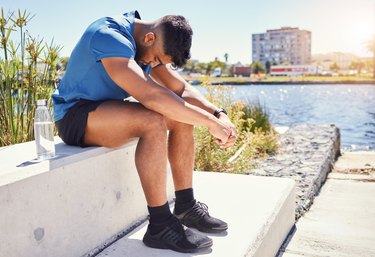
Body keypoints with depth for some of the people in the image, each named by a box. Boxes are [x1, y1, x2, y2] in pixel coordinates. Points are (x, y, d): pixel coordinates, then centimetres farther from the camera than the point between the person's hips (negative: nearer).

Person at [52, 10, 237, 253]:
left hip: (107, 107, 9)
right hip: (74, 117, -9)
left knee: (182, 115, -4)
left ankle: (185, 206, -1)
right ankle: (161, 225, -25)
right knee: (153, 121, -33)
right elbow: (150, 95, -38)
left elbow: (181, 88, 2)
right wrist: (211, 122, -34)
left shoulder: (151, 45, 2)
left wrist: (219, 113, -15)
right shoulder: (110, 36, -27)